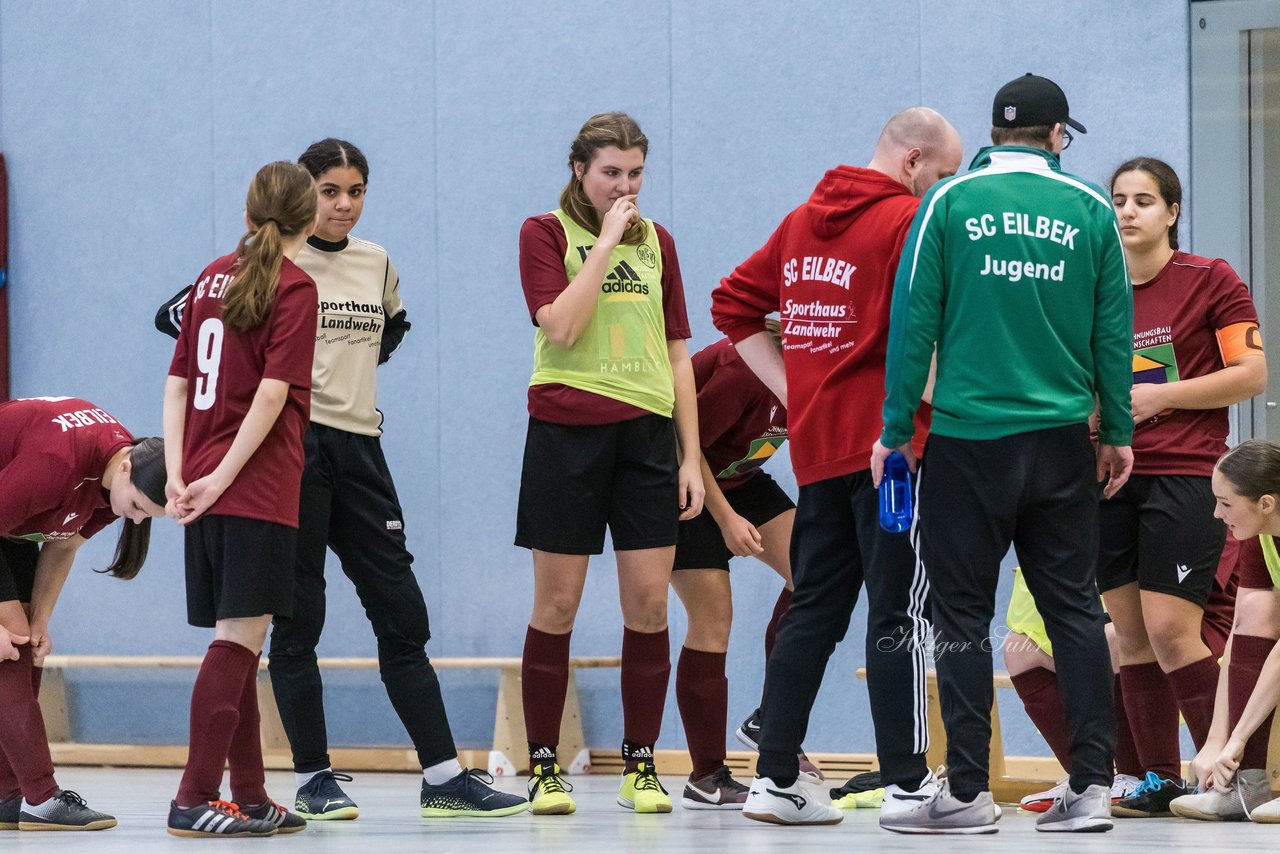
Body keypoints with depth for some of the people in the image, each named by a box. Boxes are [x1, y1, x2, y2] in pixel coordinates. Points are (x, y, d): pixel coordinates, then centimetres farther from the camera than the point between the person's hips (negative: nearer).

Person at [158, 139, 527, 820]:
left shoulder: (376, 263, 12)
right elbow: (175, 317, -5)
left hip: (358, 446, 5)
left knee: (401, 611, 3)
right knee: (297, 616, -1)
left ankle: (443, 776, 4)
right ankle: (312, 778, 5)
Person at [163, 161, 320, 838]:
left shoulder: (214, 276, 14)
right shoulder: (295, 288, -5)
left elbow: (178, 383, 11)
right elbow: (273, 394, -15)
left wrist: (178, 474, 5)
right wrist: (220, 478, -15)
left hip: (206, 490, 7)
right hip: (259, 489, -7)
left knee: (238, 641, 12)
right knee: (239, 637, -8)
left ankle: (250, 795, 17)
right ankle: (195, 800, -15)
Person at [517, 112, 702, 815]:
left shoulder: (657, 242, 13)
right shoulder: (545, 233, 1)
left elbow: (676, 354, 14)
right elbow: (562, 326, -14)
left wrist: (691, 455, 9)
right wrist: (605, 243, -11)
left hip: (646, 435, 3)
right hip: (566, 432, -3)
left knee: (649, 603, -1)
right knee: (556, 605, -1)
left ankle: (640, 764, 7)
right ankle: (543, 767, 6)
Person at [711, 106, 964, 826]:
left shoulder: (803, 221, 14)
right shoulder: (910, 220, -9)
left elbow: (733, 305, 18)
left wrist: (791, 389, 14)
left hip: (818, 447, 7)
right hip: (890, 441, -7)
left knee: (814, 610, 11)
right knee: (900, 614, -4)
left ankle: (776, 779, 9)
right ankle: (908, 785, -3)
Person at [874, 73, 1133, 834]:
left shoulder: (950, 202, -3)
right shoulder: (1090, 210, 2)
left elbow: (915, 319, -4)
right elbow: (1114, 329, 4)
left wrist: (895, 429, 2)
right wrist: (1118, 433, 12)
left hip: (969, 438, -2)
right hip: (1062, 443, 2)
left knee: (964, 615, 4)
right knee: (1075, 608, 9)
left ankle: (968, 793, 3)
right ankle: (1093, 785, 5)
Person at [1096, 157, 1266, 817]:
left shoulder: (1210, 280, -2)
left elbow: (1253, 374, -7)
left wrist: (1159, 396, -13)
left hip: (1185, 475, -6)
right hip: (1112, 478, 6)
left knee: (1170, 631, -13)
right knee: (1130, 634, 4)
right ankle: (1159, 780, 11)